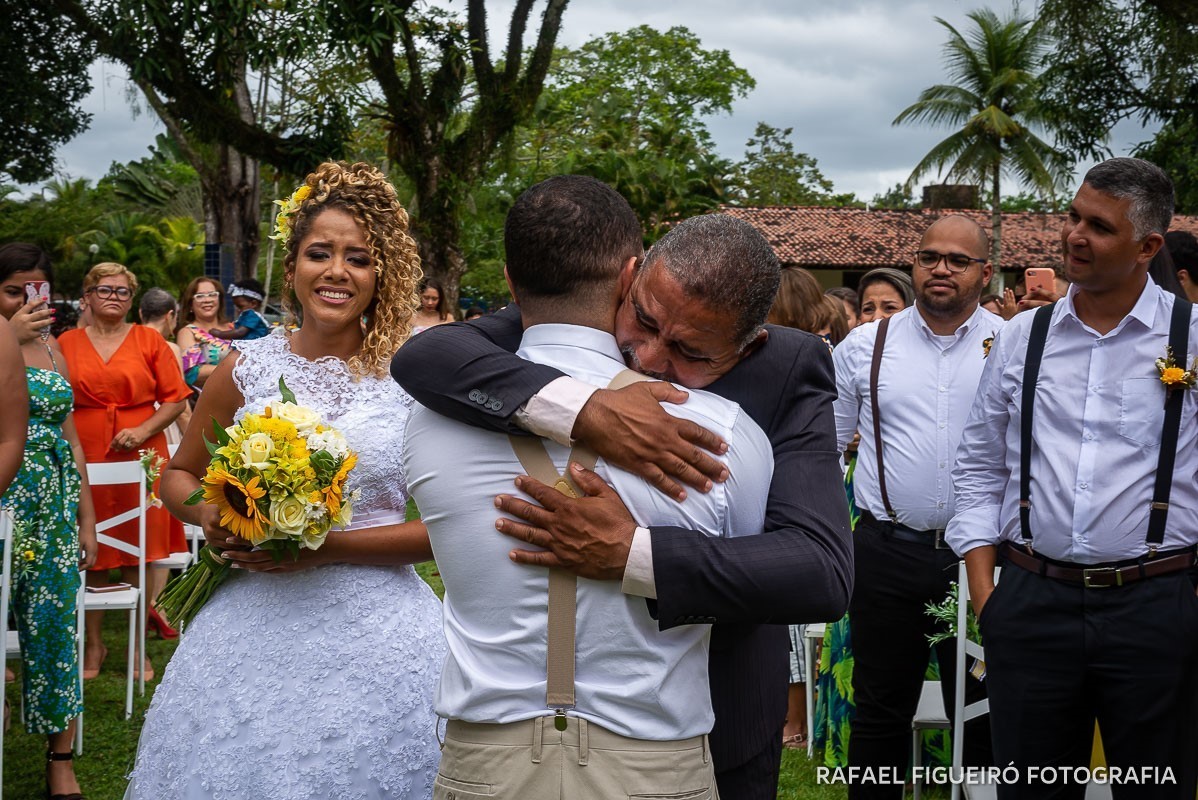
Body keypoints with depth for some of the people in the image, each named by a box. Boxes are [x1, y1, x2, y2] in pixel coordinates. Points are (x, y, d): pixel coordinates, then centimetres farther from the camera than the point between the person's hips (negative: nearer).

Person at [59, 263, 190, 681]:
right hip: (84, 459, 1)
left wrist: (143, 431, -11)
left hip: (139, 458, -1)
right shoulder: (67, 344, 9)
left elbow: (176, 399, 3)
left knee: (139, 555, 1)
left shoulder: (149, 341, 6)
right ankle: (94, 645, 16)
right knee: (90, 555, 4)